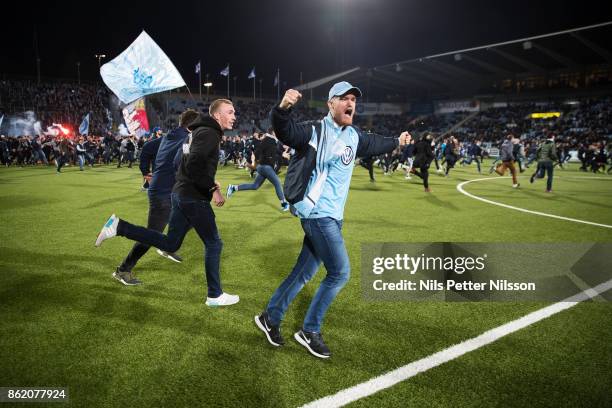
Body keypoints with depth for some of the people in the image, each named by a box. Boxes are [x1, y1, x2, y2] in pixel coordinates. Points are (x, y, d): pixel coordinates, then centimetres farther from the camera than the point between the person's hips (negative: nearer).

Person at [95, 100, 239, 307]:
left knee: (170, 243, 16)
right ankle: (215, 296, 14)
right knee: (213, 243, 3)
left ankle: (118, 227, 12)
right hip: (193, 198, -9)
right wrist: (213, 190, -20)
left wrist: (211, 184, 13)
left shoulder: (201, 131, 17)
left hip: (181, 194, 9)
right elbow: (193, 166, -27)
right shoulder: (208, 134, -15)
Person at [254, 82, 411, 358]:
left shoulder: (354, 136, 13)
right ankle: (309, 332, 8)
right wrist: (283, 108, -45)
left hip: (333, 216, 8)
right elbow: (285, 131, -25)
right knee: (340, 273, -9)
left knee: (303, 273, 13)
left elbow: (373, 144, 32)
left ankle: (270, 318, 29)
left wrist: (396, 142, 48)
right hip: (317, 214, -8)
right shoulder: (314, 131, -10)